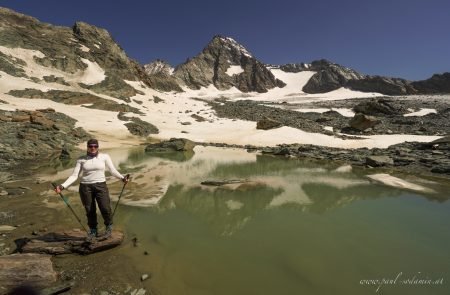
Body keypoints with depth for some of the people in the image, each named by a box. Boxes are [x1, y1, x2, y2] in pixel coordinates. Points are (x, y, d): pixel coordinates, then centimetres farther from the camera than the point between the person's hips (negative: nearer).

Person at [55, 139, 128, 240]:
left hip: (101, 186, -1)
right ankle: (93, 231, 30)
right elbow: (74, 175, 1)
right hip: (85, 187, 2)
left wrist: (122, 177, -14)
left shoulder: (104, 156, -1)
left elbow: (113, 170, -1)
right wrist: (62, 186, -10)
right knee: (90, 211, 8)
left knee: (105, 208, -10)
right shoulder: (81, 159, 3)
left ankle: (109, 226, 19)